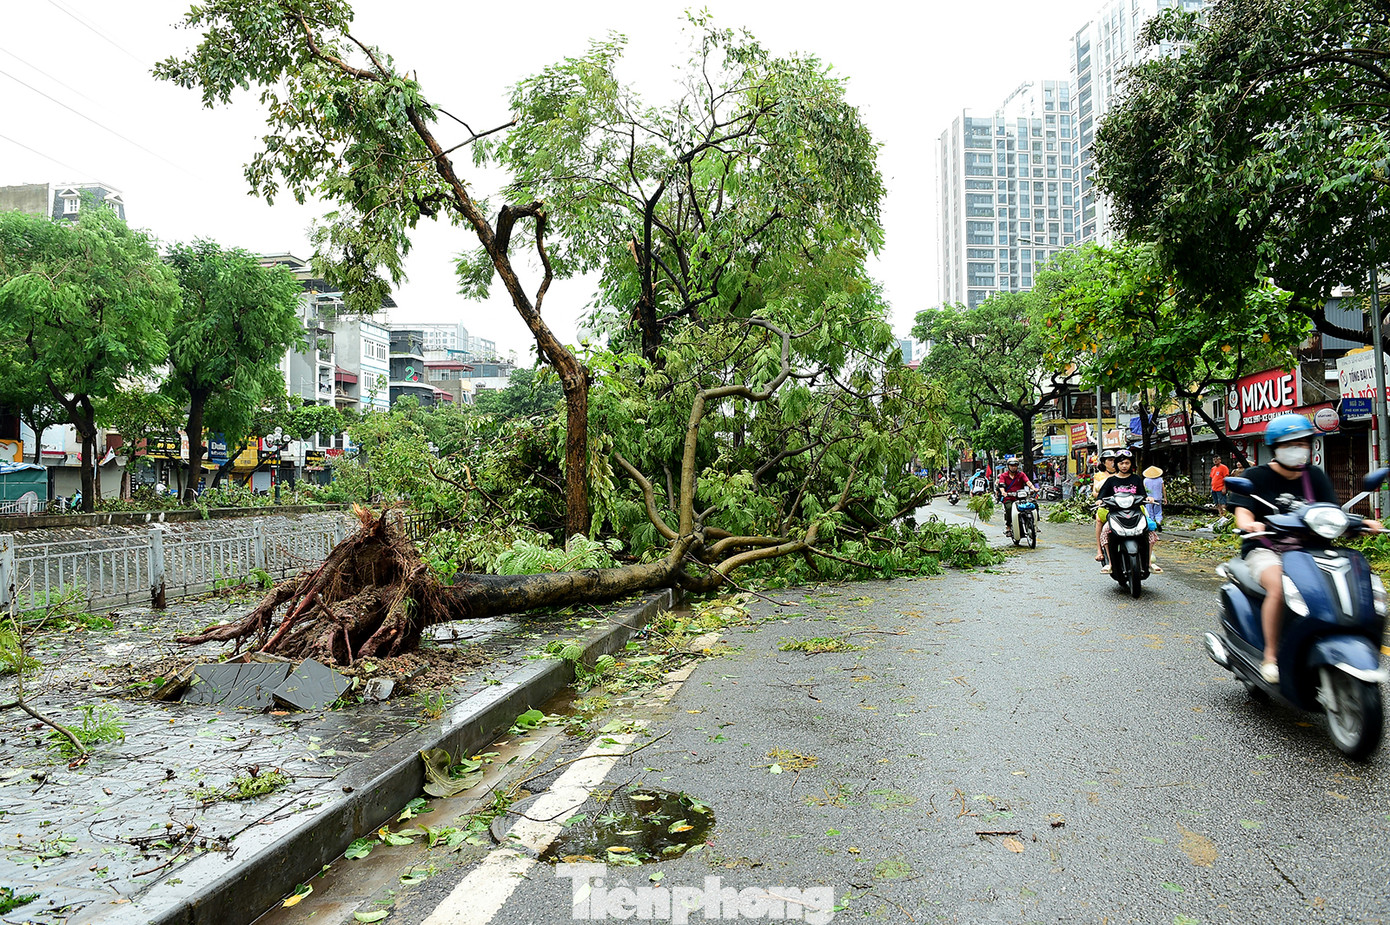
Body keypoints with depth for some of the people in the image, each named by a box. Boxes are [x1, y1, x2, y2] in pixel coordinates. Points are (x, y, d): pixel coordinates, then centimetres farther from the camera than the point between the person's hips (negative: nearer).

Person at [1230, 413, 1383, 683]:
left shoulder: (1315, 476, 12)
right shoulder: (1256, 476, -1)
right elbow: (1243, 512, -12)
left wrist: (1361, 523, -17)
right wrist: (1249, 524, -36)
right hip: (1265, 550, -4)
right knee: (1279, 586, -34)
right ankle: (1271, 655, -22)